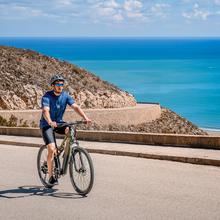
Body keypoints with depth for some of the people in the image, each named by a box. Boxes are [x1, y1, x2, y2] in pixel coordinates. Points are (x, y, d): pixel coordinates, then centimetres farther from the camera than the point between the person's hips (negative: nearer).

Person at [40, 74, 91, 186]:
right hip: (47, 124, -4)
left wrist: (85, 117, -32)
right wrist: (50, 122, -55)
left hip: (58, 122, 4)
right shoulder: (47, 96, -19)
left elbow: (75, 106, -15)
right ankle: (51, 177, -6)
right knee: (52, 149, -18)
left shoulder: (65, 95, -5)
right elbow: (45, 111, -35)